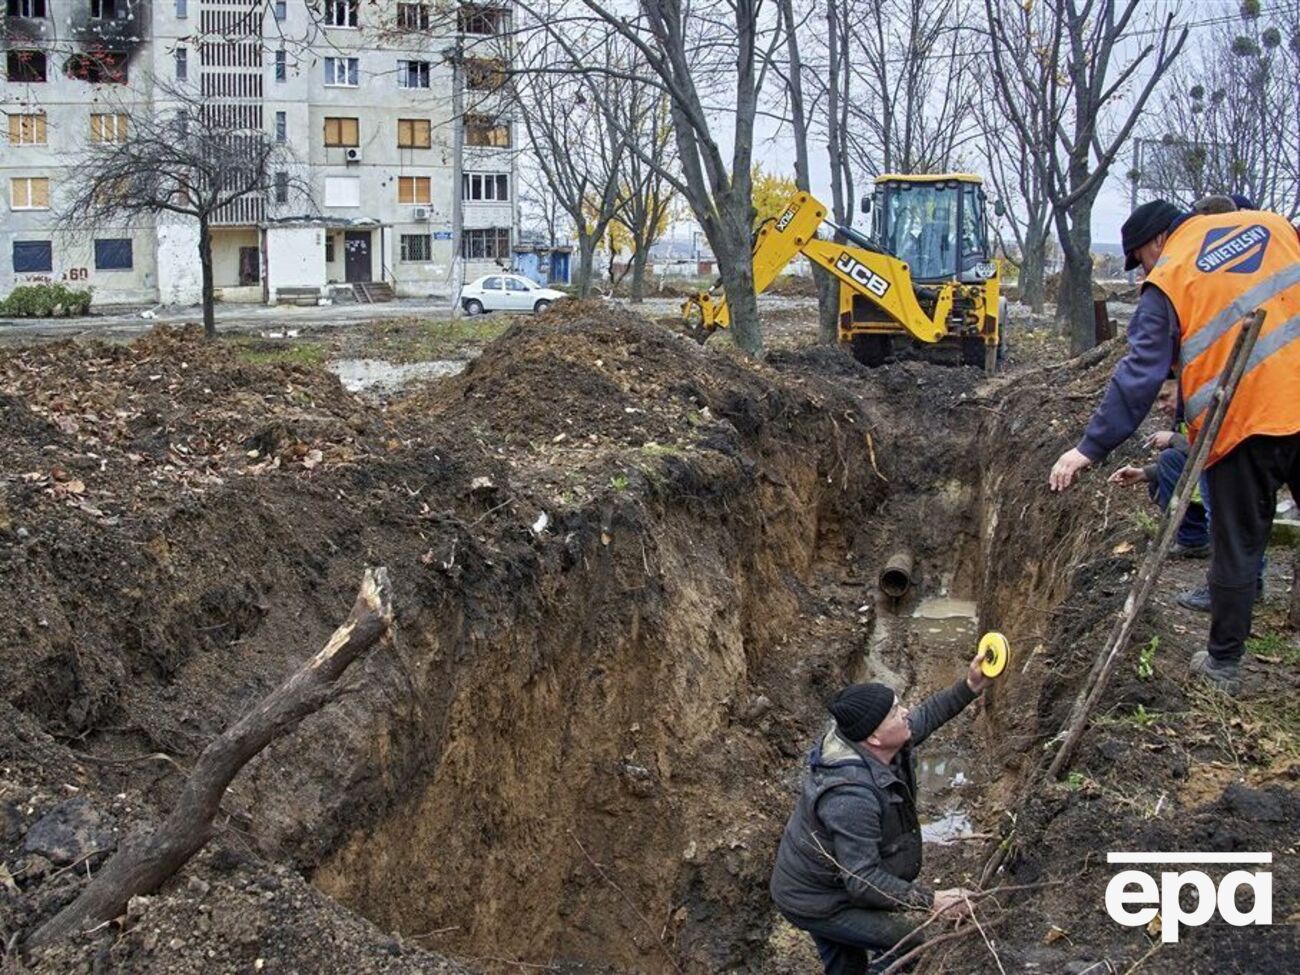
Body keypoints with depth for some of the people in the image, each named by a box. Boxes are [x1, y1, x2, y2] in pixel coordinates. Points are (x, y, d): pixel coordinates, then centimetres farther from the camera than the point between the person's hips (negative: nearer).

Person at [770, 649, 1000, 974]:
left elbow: (923, 717, 8)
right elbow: (863, 882, -36)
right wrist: (931, 900, -31)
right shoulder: (852, 797, -40)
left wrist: (970, 687, -1)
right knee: (908, 936, -3)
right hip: (817, 903, -9)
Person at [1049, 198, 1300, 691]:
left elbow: (1140, 374, -10)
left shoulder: (1168, 280, -4)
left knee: (1236, 550, 10)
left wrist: (1091, 447, -8)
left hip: (1244, 424, -4)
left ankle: (1223, 662, 22)